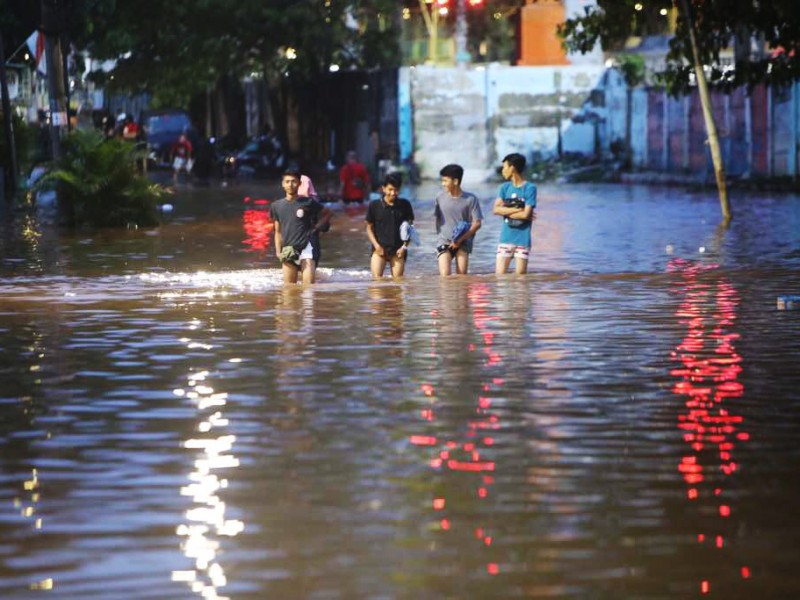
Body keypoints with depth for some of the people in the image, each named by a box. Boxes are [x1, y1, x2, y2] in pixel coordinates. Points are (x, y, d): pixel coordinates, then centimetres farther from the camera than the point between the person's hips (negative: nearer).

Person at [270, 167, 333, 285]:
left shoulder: (308, 203, -2)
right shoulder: (277, 206, 9)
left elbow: (327, 214, 10)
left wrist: (315, 229, -2)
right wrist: (278, 251, 7)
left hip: (306, 246, -4)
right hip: (288, 251, 4)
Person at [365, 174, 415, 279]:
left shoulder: (405, 205, 3)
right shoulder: (374, 205, 0)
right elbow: (369, 228, 6)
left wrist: (404, 247, -2)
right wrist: (376, 245, -6)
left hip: (398, 250, 1)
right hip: (379, 248, -1)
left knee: (398, 279, -1)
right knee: (377, 278, -14)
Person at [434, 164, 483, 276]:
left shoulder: (470, 199, -7)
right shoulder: (440, 197, -1)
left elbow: (477, 224, -7)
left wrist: (460, 240, -14)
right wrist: (440, 236, 0)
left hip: (463, 242, -1)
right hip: (444, 241, 1)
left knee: (461, 275, -9)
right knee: (445, 275, -15)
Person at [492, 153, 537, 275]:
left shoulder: (530, 188, -6)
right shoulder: (505, 188, 9)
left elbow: (526, 214, -14)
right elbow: (496, 209, -4)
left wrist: (506, 211, -4)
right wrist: (518, 210, -13)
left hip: (522, 239, -4)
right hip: (505, 238, 4)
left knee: (520, 276, -1)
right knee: (499, 274, -3)